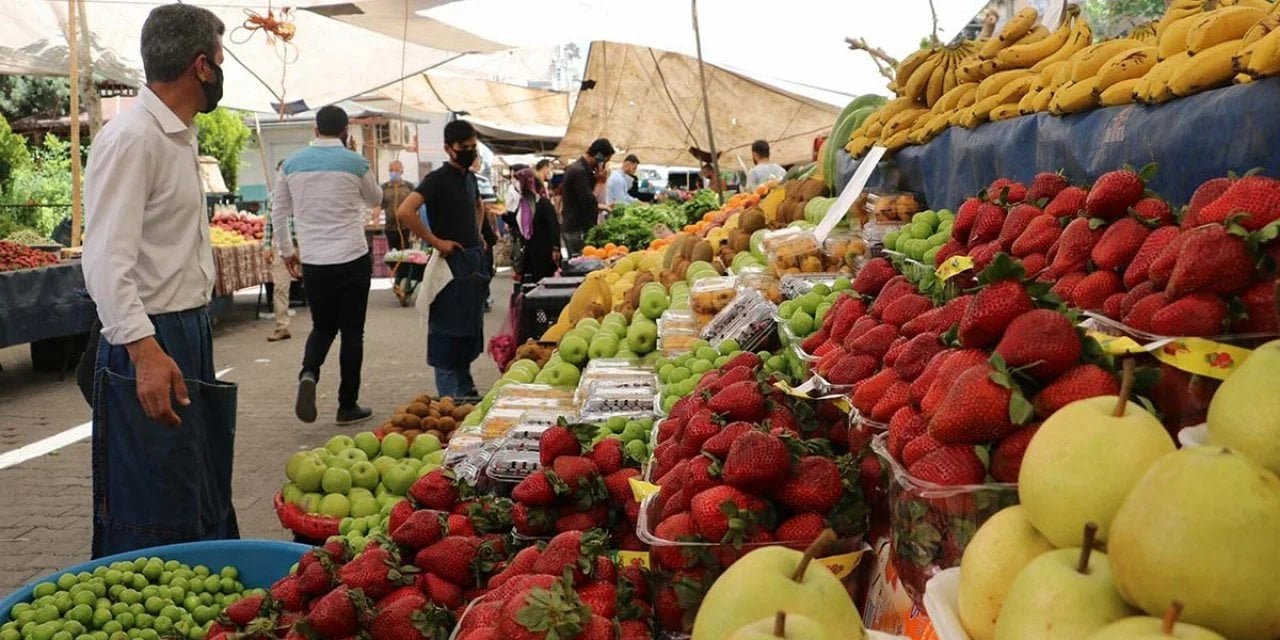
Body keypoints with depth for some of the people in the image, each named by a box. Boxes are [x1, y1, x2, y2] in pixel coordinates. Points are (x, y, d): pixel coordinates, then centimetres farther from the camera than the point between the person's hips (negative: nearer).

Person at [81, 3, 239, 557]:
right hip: (149, 347, -10)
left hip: (191, 334, 10)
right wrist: (143, 350, -34)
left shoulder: (180, 137, 14)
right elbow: (106, 259, -24)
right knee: (153, 524, -2)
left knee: (207, 500, 19)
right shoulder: (130, 138, -16)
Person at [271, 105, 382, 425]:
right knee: (352, 332, 6)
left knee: (322, 326, 19)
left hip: (313, 263, 3)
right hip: (352, 260, -3)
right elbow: (375, 200, 13)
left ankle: (308, 373, -9)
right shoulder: (355, 163, -5)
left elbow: (278, 213, 10)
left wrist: (286, 251, 22)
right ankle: (347, 406, 10)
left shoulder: (292, 163, 5)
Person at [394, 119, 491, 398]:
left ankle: (466, 391, 26)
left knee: (470, 328, 15)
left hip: (475, 260, 9)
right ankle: (449, 397, 2)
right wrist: (435, 241, -20)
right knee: (447, 330, -3)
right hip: (452, 261, -9)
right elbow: (404, 212, -26)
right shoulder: (437, 179, -13)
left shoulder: (470, 177, 12)